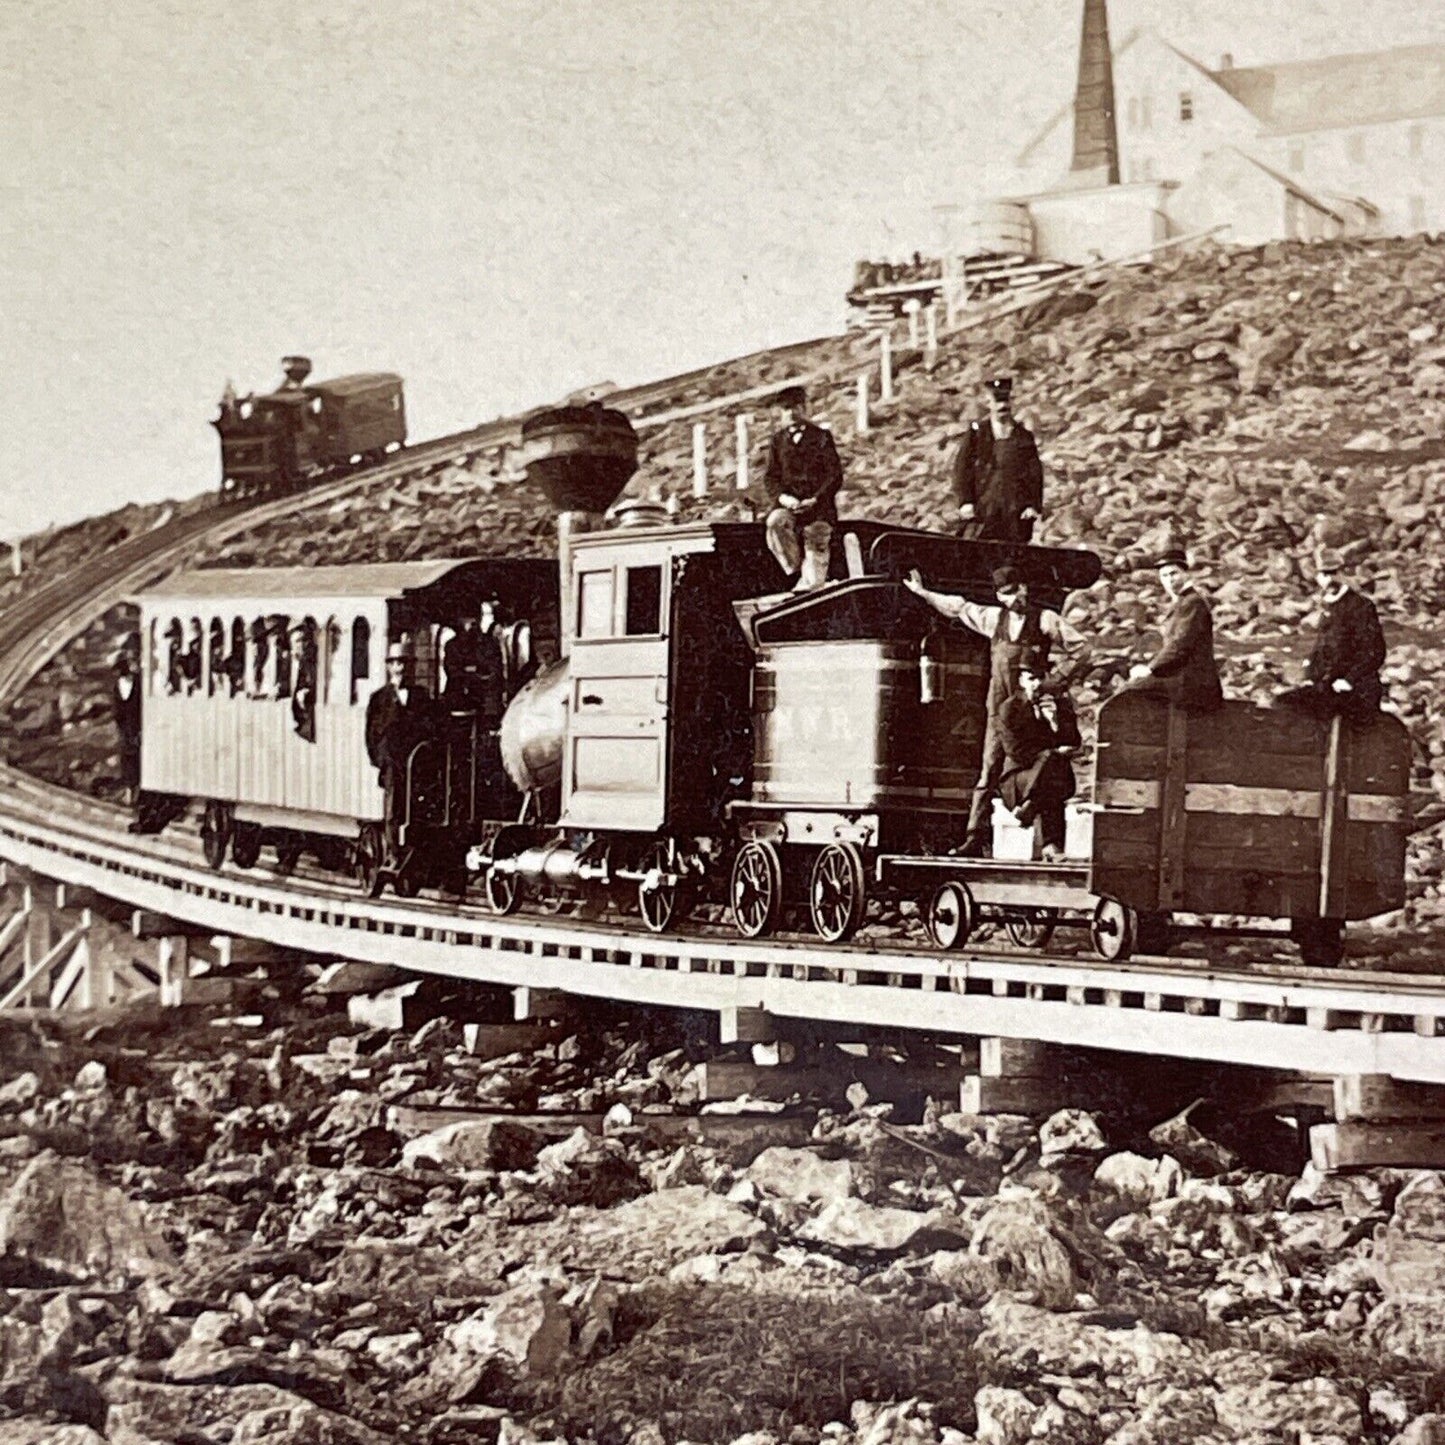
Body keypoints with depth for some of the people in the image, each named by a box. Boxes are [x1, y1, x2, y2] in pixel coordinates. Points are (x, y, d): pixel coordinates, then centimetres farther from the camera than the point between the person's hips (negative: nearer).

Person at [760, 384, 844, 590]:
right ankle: (795, 569, -19)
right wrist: (783, 497, -11)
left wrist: (815, 500, -13)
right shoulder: (778, 439, 16)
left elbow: (835, 475, 2)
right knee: (775, 522, -29)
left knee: (816, 540, -14)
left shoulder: (822, 436, 9)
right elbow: (770, 477, 11)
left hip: (817, 502, -1)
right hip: (788, 502, 1)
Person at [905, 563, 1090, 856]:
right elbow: (959, 607, 26)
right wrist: (922, 592, 32)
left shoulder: (1045, 619, 0)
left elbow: (1081, 650, 3)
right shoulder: (994, 618, 13)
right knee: (989, 771, -1)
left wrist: (1058, 682, -2)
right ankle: (975, 838, -2)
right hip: (1000, 707, 4)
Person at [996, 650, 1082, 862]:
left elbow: (1073, 743, 4)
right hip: (1017, 777, -2)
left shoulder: (1060, 703, 12)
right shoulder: (1009, 708, 3)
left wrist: (1055, 720, -13)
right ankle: (1050, 846, -42)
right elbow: (1016, 752, -7)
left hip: (1059, 776, 2)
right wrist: (1054, 753, -12)